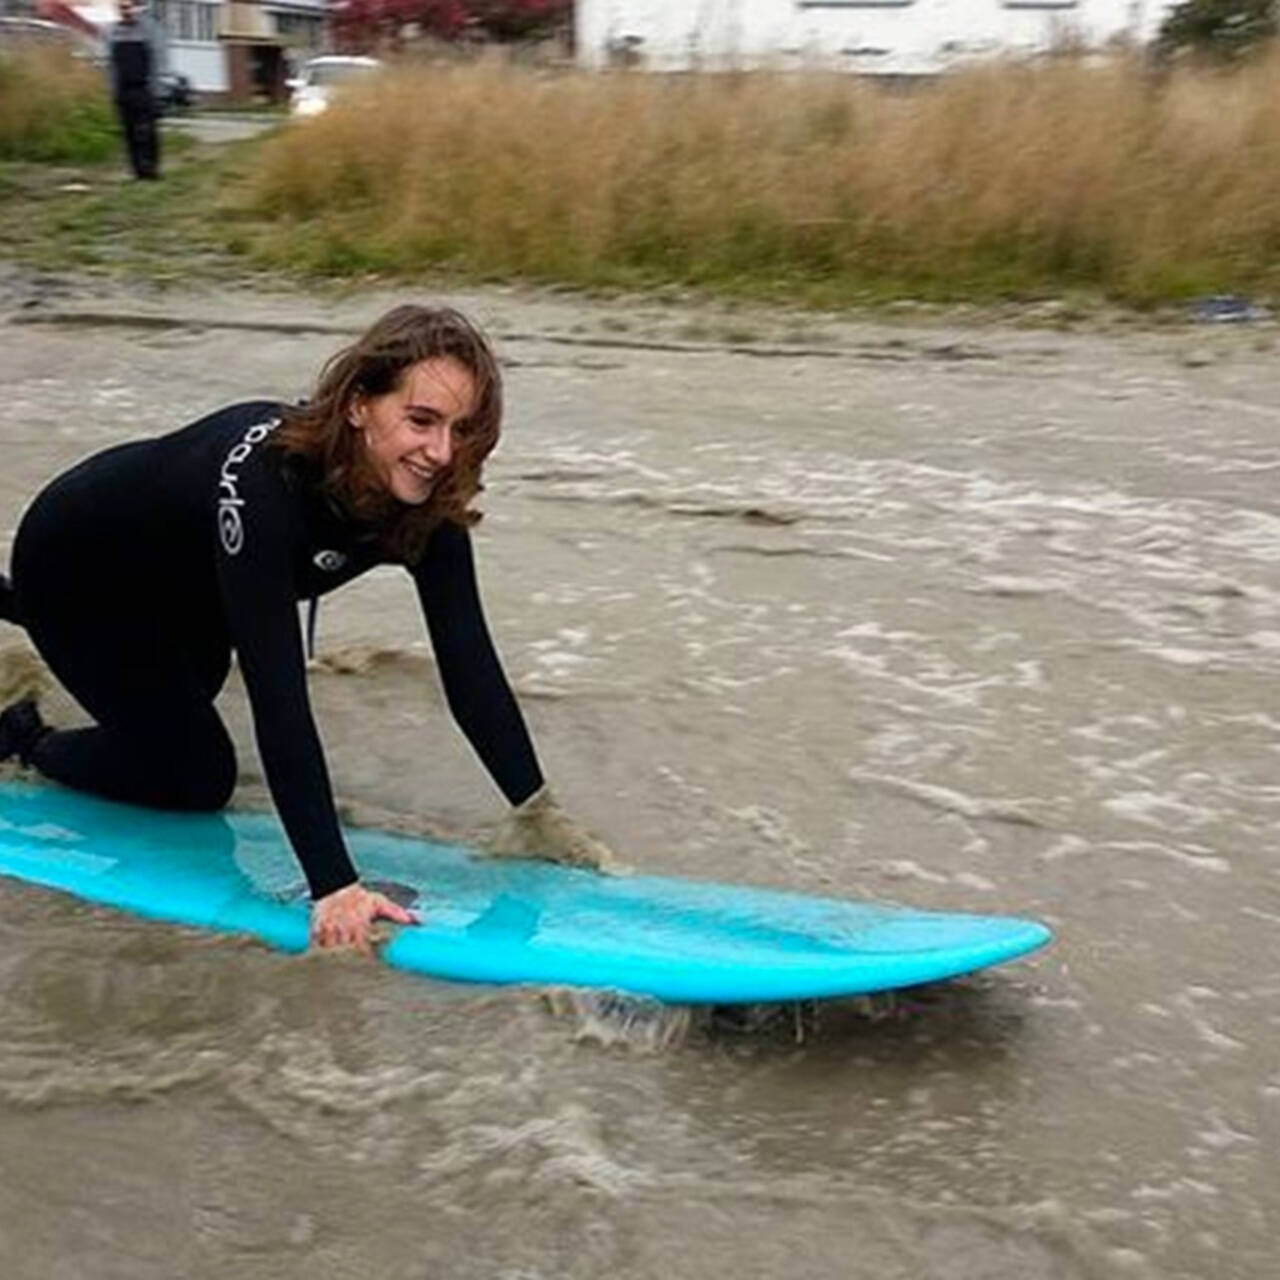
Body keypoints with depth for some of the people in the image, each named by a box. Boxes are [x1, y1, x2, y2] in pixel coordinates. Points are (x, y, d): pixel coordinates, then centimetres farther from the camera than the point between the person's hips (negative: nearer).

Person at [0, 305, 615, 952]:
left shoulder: (424, 495, -26)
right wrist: (334, 887, -51)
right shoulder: (261, 479, -45)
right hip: (74, 574, -6)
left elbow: (468, 661, -24)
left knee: (194, 687, 32)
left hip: (176, 576, 7)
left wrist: (536, 811, -28)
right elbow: (278, 691, -49)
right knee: (197, 778, -5)